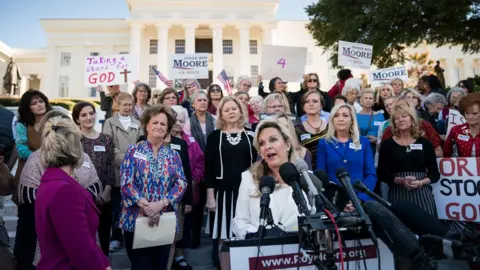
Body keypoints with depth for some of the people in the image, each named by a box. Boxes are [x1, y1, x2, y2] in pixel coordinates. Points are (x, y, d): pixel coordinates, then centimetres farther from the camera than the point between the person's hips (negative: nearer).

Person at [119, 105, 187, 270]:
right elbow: (126, 183, -8)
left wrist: (161, 204, -16)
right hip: (136, 219, -2)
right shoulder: (134, 151, 1)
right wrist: (145, 205, -19)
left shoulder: (173, 155, 8)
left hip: (164, 220, 3)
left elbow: (181, 184, -1)